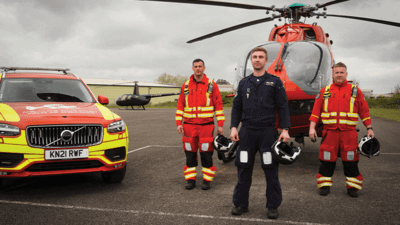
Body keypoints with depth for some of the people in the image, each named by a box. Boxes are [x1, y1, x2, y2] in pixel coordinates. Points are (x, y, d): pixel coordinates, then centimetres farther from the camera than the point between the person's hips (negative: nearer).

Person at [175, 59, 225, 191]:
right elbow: (180, 105, 10)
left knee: (206, 153, 1)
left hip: (206, 125, -2)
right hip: (189, 126, 3)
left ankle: (207, 180, 13)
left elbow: (218, 105, 1)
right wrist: (179, 123, 2)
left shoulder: (211, 85, 2)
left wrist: (220, 125, -4)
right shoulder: (186, 85, 9)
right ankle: (190, 179, 17)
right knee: (190, 153, 6)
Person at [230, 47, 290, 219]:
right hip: (247, 132, 3)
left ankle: (273, 206, 14)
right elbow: (236, 107, 13)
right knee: (244, 169, 6)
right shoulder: (243, 83, 12)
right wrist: (233, 127, 2)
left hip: (268, 132, -2)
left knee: (271, 170, 1)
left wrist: (285, 129, -7)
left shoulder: (275, 82, 4)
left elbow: (282, 107, 1)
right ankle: (240, 203, 18)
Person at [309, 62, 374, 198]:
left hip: (349, 132, 0)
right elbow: (316, 110, 7)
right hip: (329, 132, 0)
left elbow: (364, 110, 10)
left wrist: (369, 128, 7)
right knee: (327, 160, 3)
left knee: (350, 161, 4)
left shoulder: (355, 91, 9)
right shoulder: (324, 91, 10)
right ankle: (325, 185, 16)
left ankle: (352, 186, 17)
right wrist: (312, 127, -1)